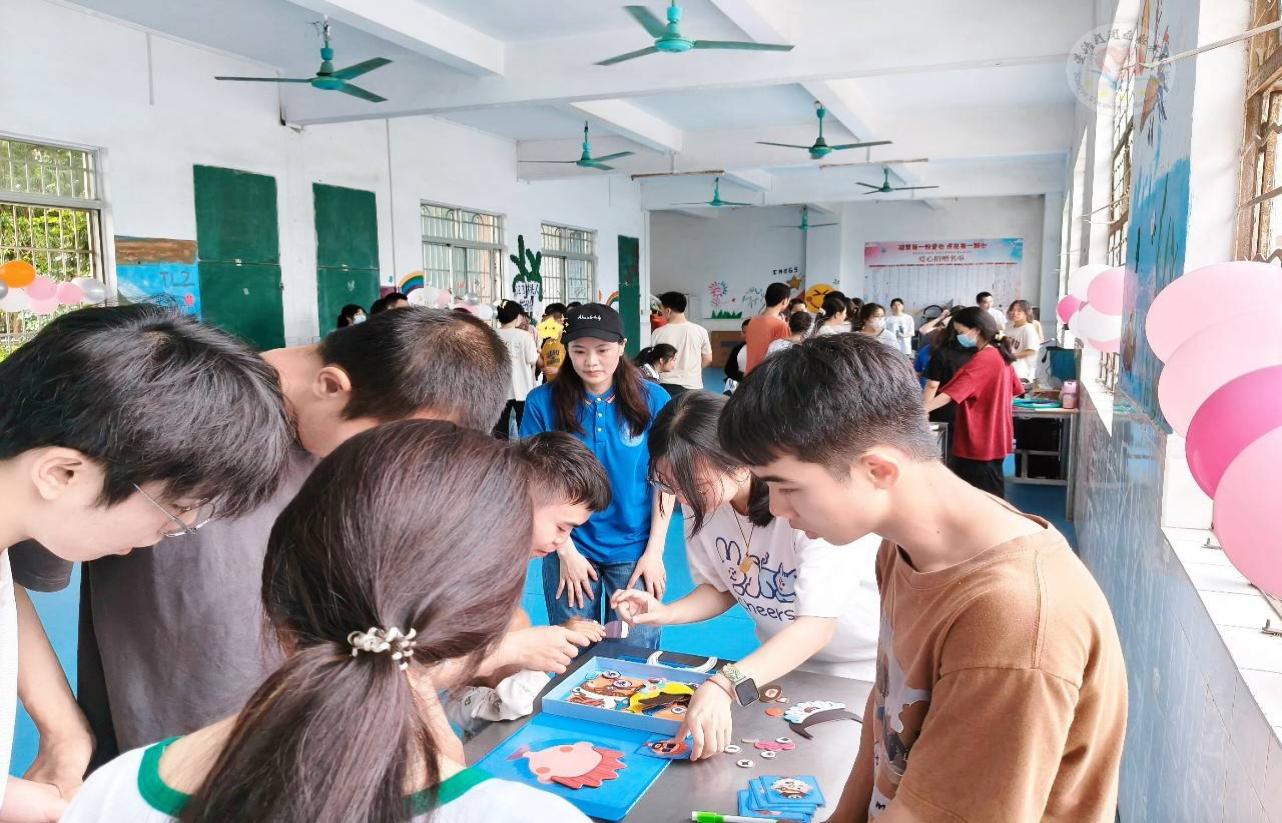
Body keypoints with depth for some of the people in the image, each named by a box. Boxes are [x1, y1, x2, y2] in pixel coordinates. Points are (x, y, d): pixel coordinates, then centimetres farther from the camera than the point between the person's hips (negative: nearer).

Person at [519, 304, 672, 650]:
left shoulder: (652, 399, -6)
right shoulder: (543, 402, -8)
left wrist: (654, 551, -5)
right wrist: (566, 552, -6)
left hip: (634, 549, 0)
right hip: (571, 547, 0)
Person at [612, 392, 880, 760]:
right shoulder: (701, 499, -15)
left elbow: (817, 626, -39)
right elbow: (722, 588, -1)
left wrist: (722, 687, -50)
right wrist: (667, 613, -21)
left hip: (865, 666, -5)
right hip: (785, 659, 5)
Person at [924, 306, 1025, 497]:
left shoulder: (982, 360, -20)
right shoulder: (1000, 355, 8)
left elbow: (950, 394, -27)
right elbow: (1016, 391, 20)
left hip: (979, 441, -9)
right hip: (993, 437, 9)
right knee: (990, 496, 16)